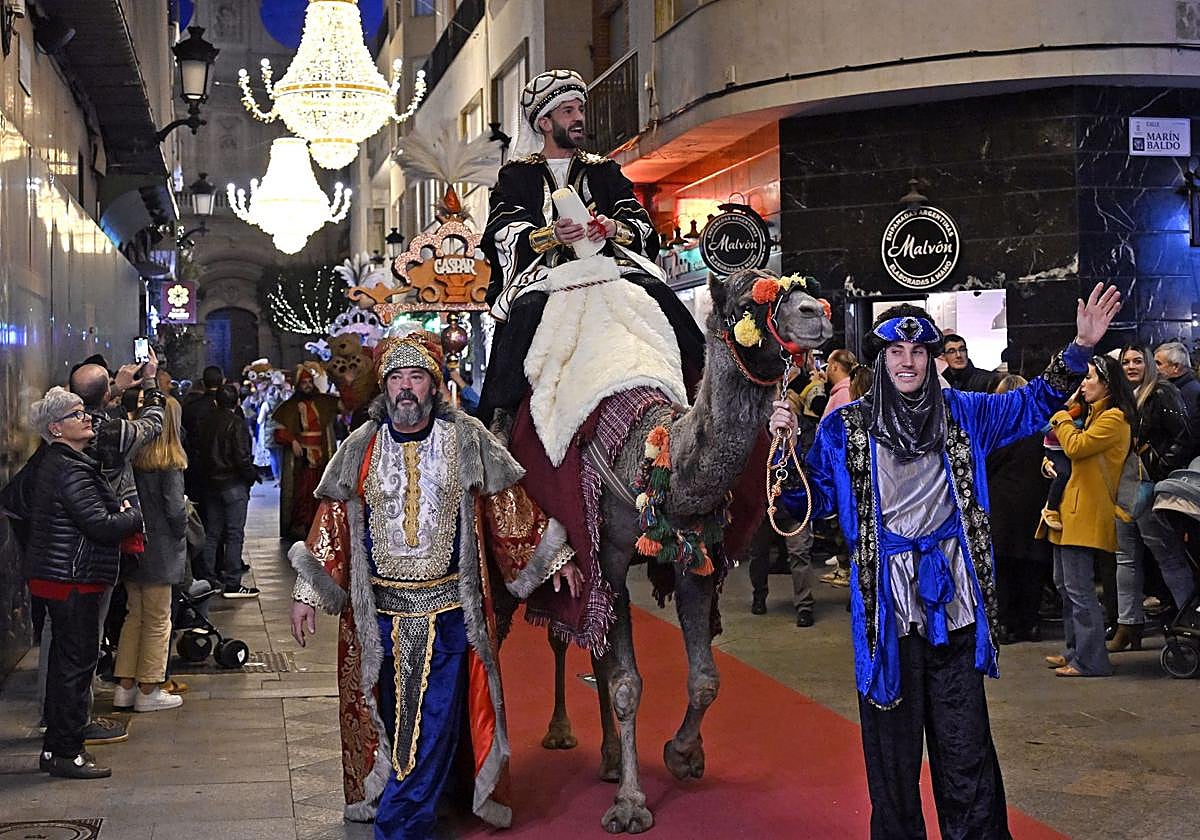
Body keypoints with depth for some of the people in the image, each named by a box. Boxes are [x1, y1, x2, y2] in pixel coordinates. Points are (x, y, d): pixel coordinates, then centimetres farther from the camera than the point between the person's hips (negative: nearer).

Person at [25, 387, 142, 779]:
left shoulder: (55, 463, 14)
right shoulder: (70, 470, -19)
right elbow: (103, 526, -25)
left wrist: (120, 512, 4)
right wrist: (134, 516, -4)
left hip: (53, 579, 11)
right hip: (72, 582, -11)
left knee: (64, 661, 17)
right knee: (76, 662, -4)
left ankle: (57, 745, 26)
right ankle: (64, 753, 3)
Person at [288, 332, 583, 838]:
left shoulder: (467, 439, 0)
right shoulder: (359, 448, 4)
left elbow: (508, 506, 7)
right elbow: (333, 520, 7)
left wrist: (555, 557, 9)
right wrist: (306, 593, 4)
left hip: (448, 606, -2)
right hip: (379, 608, 2)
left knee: (435, 717, -5)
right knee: (389, 715, 9)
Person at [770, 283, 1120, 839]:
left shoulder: (960, 414, 8)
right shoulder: (845, 428, 1)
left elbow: (1034, 403, 16)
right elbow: (813, 501, 2)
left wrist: (1079, 349, 4)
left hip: (954, 605, 2)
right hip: (887, 609, -2)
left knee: (965, 746, 5)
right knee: (893, 747, 7)